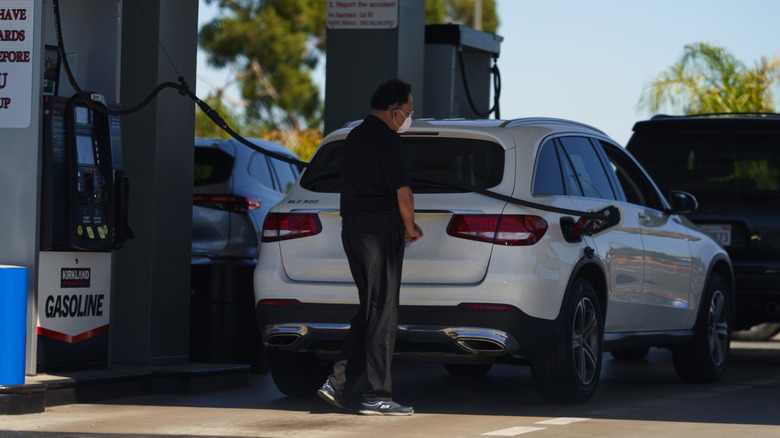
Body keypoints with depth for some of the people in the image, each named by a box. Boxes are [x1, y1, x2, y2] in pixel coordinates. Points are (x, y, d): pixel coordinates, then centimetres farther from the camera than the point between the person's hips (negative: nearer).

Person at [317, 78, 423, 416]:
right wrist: (410, 227, 0)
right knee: (382, 313, -4)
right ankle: (376, 396, -2)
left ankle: (338, 384, 7)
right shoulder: (386, 139, -12)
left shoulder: (354, 137, 17)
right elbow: (403, 191, -17)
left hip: (352, 229, 9)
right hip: (380, 229, -9)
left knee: (369, 311, 14)